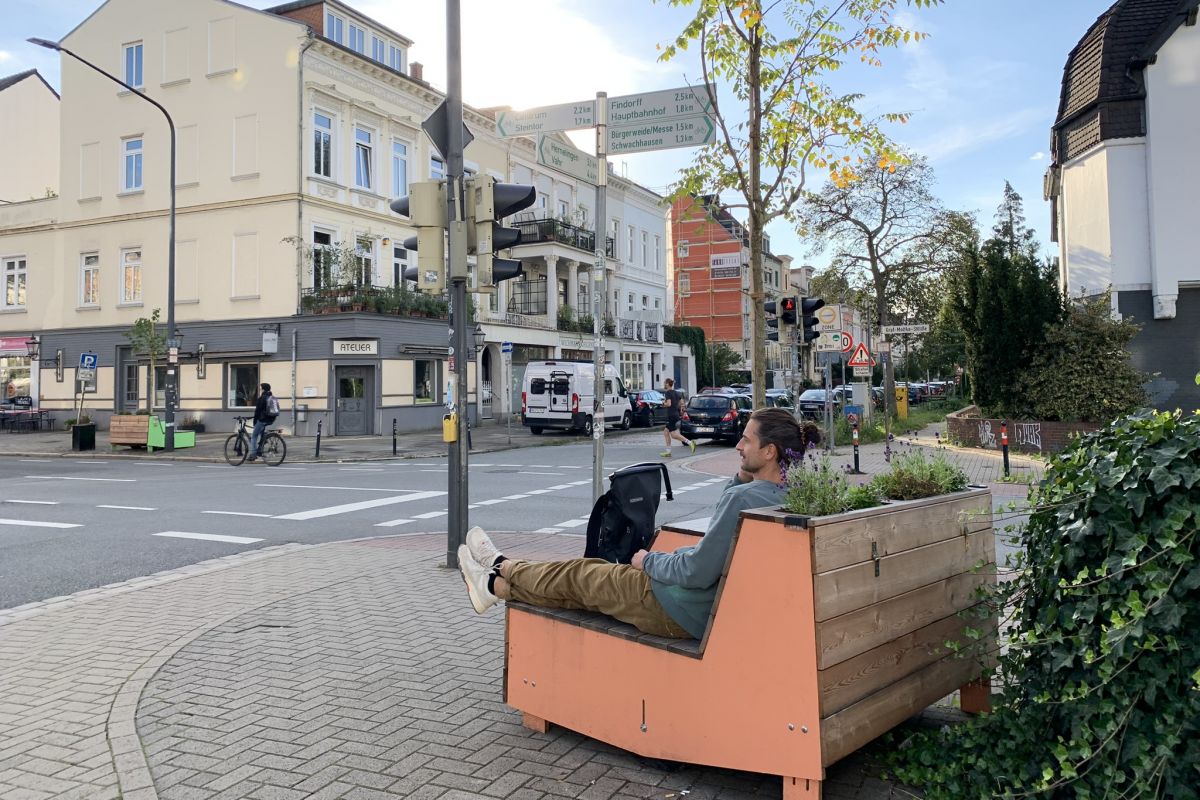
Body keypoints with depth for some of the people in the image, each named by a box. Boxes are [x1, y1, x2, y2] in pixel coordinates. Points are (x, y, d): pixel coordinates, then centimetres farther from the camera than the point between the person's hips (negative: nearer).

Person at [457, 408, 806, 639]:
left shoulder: (743, 497, -28)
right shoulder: (784, 496, 1)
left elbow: (696, 573, -28)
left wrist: (648, 561, -11)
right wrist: (742, 478, 0)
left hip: (677, 612, -8)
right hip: (708, 608, 8)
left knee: (578, 575, 11)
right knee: (592, 569, 19)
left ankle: (502, 568, 37)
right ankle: (497, 584, 36)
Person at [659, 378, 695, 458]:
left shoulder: (667, 393, -12)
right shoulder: (676, 393, 13)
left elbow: (669, 404, -23)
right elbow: (681, 402, 12)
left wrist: (663, 403, -4)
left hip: (671, 415, -9)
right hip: (676, 414, 9)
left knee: (674, 435, -7)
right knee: (665, 432, 14)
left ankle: (690, 443, -14)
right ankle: (668, 451, 13)